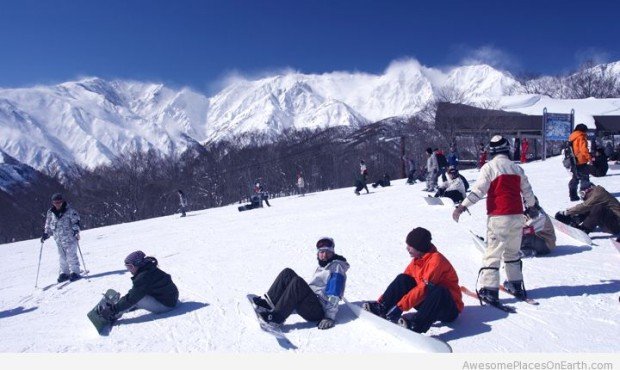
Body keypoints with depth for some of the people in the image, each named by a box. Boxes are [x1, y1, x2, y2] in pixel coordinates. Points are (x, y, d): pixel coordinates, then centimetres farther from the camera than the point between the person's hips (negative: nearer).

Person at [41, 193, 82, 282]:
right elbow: (48, 225, 19)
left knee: (71, 256, -5)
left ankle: (75, 272, 3)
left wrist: (76, 230, -20)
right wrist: (45, 234, 13)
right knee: (62, 257, 11)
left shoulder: (69, 210, -7)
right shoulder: (50, 213, 8)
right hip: (58, 239, 5)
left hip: (69, 237, -5)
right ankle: (64, 273, 21)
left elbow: (76, 220, -8)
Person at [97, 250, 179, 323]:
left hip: (165, 305, -10)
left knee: (135, 297, -15)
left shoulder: (143, 277, -23)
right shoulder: (149, 269, 4)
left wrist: (112, 310, -14)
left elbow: (131, 299, -20)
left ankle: (113, 316, -2)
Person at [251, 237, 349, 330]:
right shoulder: (322, 266, 21)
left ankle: (276, 317, -32)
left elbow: (334, 296, -15)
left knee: (297, 282, -32)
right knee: (287, 273, -1)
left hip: (319, 311, -9)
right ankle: (268, 302, -12)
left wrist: (330, 317, -21)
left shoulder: (336, 267, -7)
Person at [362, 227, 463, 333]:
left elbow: (424, 289, -30)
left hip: (449, 309, -7)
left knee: (438, 290, -39)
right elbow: (401, 284, 5)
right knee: (402, 279, -7)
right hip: (429, 302, 7)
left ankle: (415, 325, -46)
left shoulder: (436, 260, -22)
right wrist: (381, 301, -4)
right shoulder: (417, 260, 3)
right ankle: (381, 308, -17)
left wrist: (399, 307, -34)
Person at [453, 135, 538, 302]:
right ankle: (516, 285, 28)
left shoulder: (489, 167, -7)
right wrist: (531, 207, 33)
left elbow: (478, 190, -16)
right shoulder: (517, 168, 8)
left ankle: (490, 290, -4)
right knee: (512, 252, 20)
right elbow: (527, 191, 16)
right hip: (517, 216, 5)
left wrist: (462, 206, -16)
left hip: (498, 217, -5)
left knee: (493, 253, -2)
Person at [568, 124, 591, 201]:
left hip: (574, 162, 9)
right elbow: (583, 149, -22)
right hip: (581, 161, -9)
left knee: (575, 178, 14)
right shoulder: (581, 137, -11)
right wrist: (589, 157, -21)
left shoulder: (572, 137, 15)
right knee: (585, 178, -6)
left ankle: (573, 195, 16)